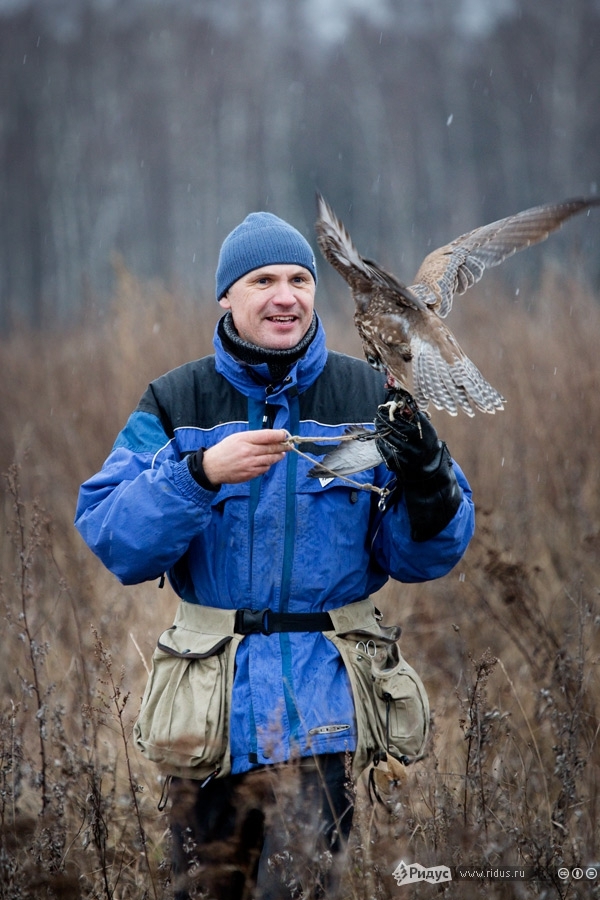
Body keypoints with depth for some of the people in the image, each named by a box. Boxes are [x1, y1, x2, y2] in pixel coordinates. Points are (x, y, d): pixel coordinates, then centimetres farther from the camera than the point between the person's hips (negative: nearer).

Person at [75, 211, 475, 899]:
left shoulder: (370, 398, 5)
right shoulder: (174, 404, 4)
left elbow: (421, 557, 3)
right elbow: (112, 543, -8)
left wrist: (430, 484, -18)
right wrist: (201, 473, -22)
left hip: (322, 694, -1)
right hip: (213, 693, 1)